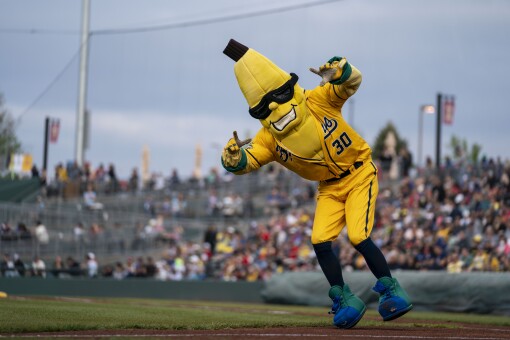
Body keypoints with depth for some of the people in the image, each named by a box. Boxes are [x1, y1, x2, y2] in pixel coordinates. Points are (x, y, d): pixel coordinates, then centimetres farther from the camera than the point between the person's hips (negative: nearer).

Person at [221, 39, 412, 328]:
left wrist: (339, 72, -46)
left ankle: (391, 290, -2)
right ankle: (345, 301, 3)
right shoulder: (269, 137, -13)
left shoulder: (318, 101, -19)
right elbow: (244, 163, -22)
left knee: (358, 237, -17)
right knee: (320, 241, -11)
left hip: (359, 176, -4)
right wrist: (233, 157, -45)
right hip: (329, 188, 4)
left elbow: (352, 82, -24)